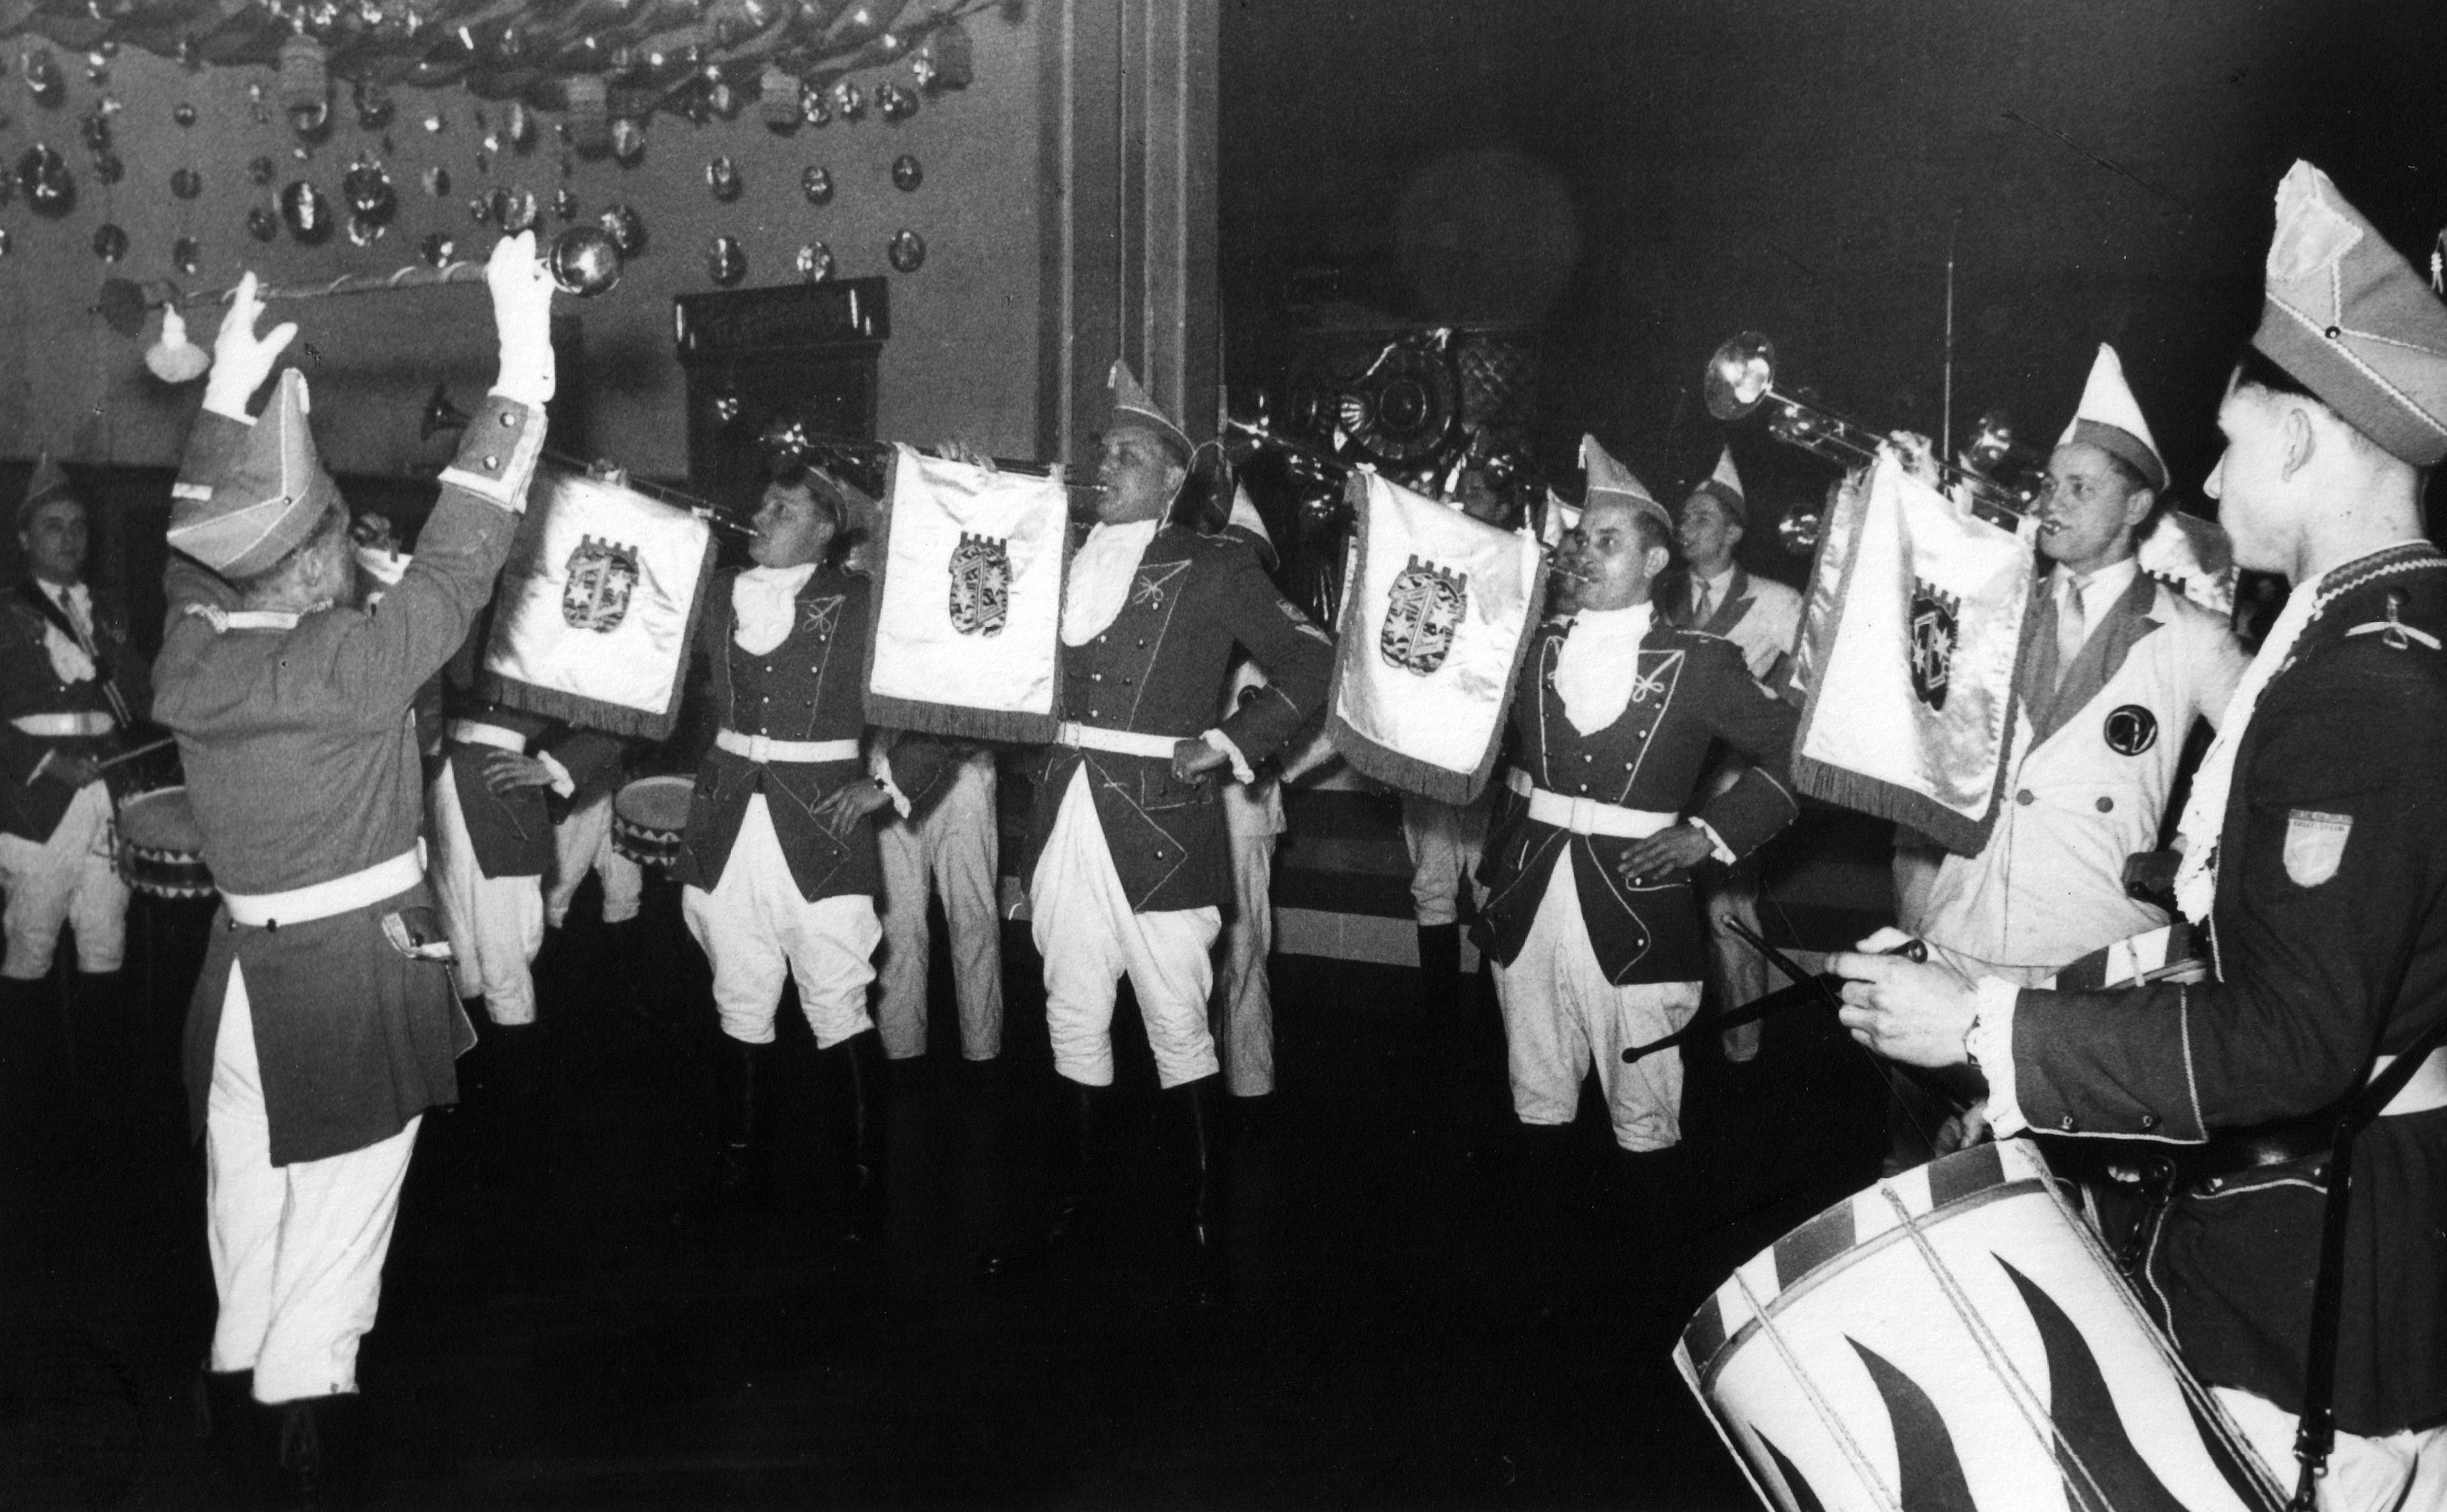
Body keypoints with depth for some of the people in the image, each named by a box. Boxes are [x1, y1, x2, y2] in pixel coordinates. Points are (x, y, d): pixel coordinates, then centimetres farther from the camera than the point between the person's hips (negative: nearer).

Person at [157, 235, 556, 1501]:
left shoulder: (188, 655, -6)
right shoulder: (350, 670, -24)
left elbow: (199, 539, 13)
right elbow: (461, 550, -26)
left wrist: (226, 392, 15)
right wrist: (524, 356, -26)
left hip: (244, 962, 6)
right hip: (358, 973, -6)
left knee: (249, 1186, 21)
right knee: (336, 1212, 7)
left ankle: (242, 1378, 37)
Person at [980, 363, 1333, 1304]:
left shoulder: (1213, 568, -1)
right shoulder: (1067, 562, 12)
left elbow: (1310, 663, -1)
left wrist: (1228, 742, -9)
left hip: (1160, 822, -5)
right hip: (1066, 814, 5)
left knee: (1177, 1028, -1)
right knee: (1073, 1017, 11)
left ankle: (1206, 1228, 10)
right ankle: (1067, 1211, 24)